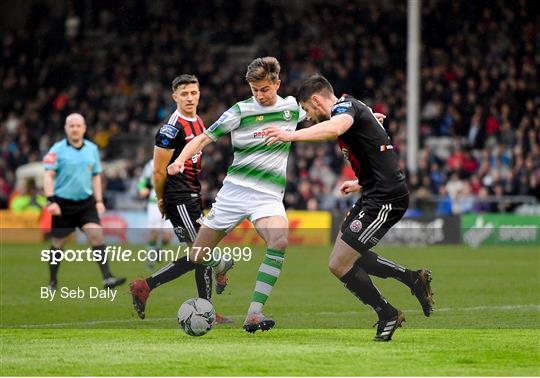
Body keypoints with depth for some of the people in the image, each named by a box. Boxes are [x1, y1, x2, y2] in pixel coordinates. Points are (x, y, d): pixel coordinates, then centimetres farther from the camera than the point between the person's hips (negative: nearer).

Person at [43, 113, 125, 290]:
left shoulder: (92, 149, 7)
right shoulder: (57, 149, -5)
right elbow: (48, 175, -9)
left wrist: (99, 200, 9)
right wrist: (51, 200, -19)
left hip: (86, 202, 3)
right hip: (63, 204, -2)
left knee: (97, 235, -13)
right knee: (58, 244, 6)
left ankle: (107, 278, -17)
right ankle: (53, 281, 24)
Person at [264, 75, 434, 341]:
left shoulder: (344, 106, -13)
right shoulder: (351, 108, 19)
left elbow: (335, 128, -40)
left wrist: (292, 135, -50)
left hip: (385, 199, -11)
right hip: (376, 193, 11)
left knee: (339, 265, -6)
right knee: (350, 256, 20)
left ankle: (388, 315, 9)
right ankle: (413, 278, 22)